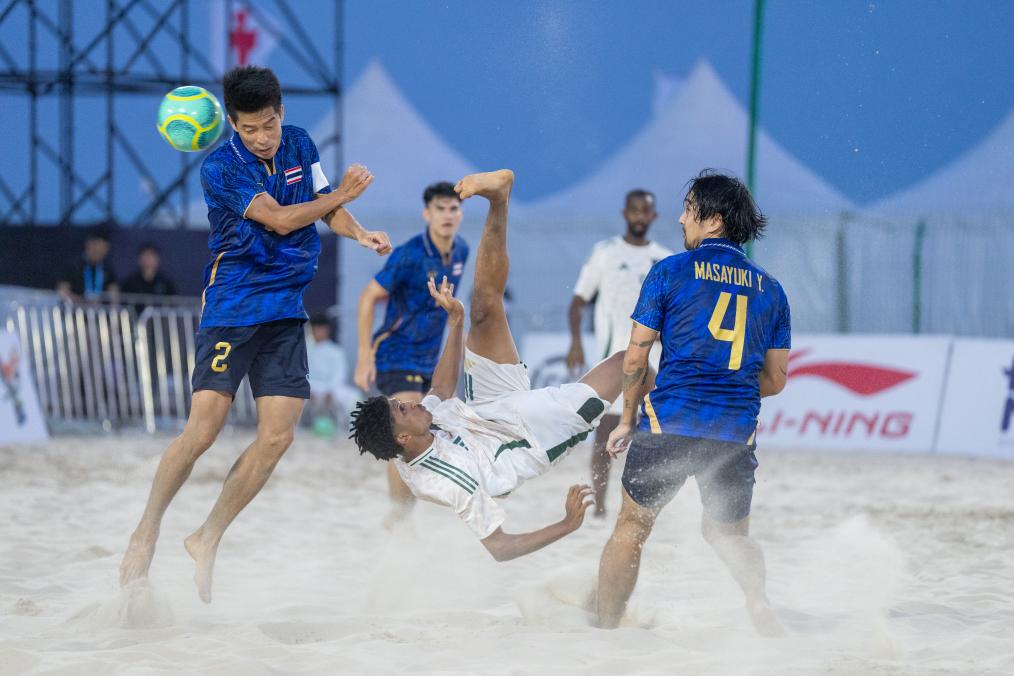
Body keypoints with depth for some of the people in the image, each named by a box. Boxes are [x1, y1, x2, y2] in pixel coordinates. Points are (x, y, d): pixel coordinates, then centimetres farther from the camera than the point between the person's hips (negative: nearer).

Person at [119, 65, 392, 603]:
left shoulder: (299, 145, 6)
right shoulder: (220, 167, -11)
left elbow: (326, 208, 16)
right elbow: (281, 220, -16)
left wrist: (359, 234, -4)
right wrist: (341, 195, -8)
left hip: (286, 310, 5)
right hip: (231, 308, -5)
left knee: (277, 436, -5)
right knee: (203, 428, -15)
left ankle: (207, 539, 8)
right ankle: (146, 533, 2)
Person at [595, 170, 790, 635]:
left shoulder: (670, 271, 0)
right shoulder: (769, 289, 11)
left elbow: (635, 358, -1)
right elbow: (775, 379, 13)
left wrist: (627, 419, 12)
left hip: (670, 424, -3)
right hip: (737, 433, 3)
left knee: (631, 528, 12)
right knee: (730, 535, 19)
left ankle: (605, 629, 13)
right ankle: (763, 611, -7)